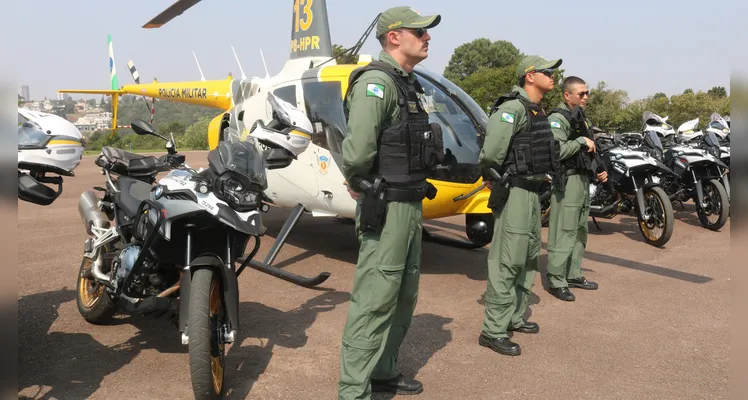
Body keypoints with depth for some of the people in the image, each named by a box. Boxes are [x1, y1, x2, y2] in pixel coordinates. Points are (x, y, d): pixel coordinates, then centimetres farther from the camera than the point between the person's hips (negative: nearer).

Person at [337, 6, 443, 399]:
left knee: (403, 296, 18)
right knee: (374, 302, -4)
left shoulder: (407, 84, 15)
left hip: (410, 204, 10)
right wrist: (357, 183, -9)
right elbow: (357, 149, -27)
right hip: (385, 208, -10)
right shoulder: (377, 81, -16)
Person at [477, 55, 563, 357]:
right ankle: (493, 331, -2)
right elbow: (491, 151, -26)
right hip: (514, 192, -10)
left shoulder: (539, 112, 15)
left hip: (533, 192, 10)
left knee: (529, 258, 17)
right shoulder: (513, 109, -15)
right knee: (507, 261, -8)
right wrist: (493, 176, -9)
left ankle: (515, 316, 30)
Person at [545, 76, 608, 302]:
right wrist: (581, 141, -18)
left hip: (583, 179, 10)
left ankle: (573, 275, 24)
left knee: (580, 231, 14)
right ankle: (556, 281, -3)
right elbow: (556, 151, -26)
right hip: (567, 180, -10)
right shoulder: (557, 119, -11)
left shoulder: (582, 118, 19)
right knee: (563, 233, -9)